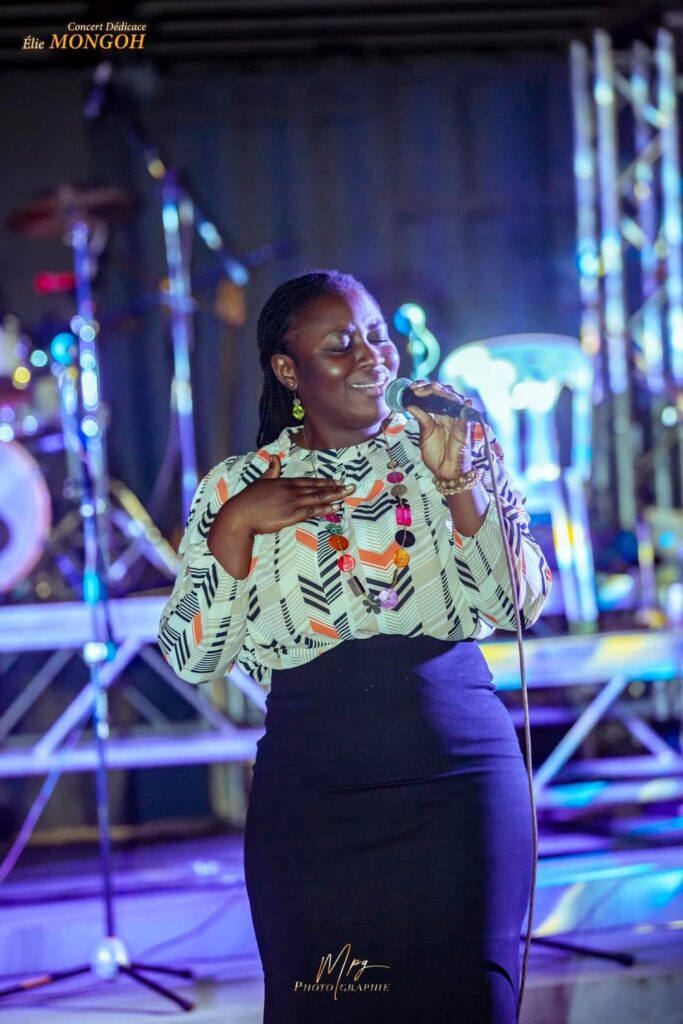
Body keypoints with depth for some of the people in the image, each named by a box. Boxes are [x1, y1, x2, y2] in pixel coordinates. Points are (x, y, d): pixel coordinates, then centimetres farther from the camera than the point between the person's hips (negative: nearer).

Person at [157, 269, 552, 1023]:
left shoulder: (460, 450, 6)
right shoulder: (236, 487, 7)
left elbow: (521, 606, -3)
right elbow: (193, 658, 2)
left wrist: (456, 479, -13)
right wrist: (236, 525, -8)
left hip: (458, 773, 0)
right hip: (310, 792, 0)